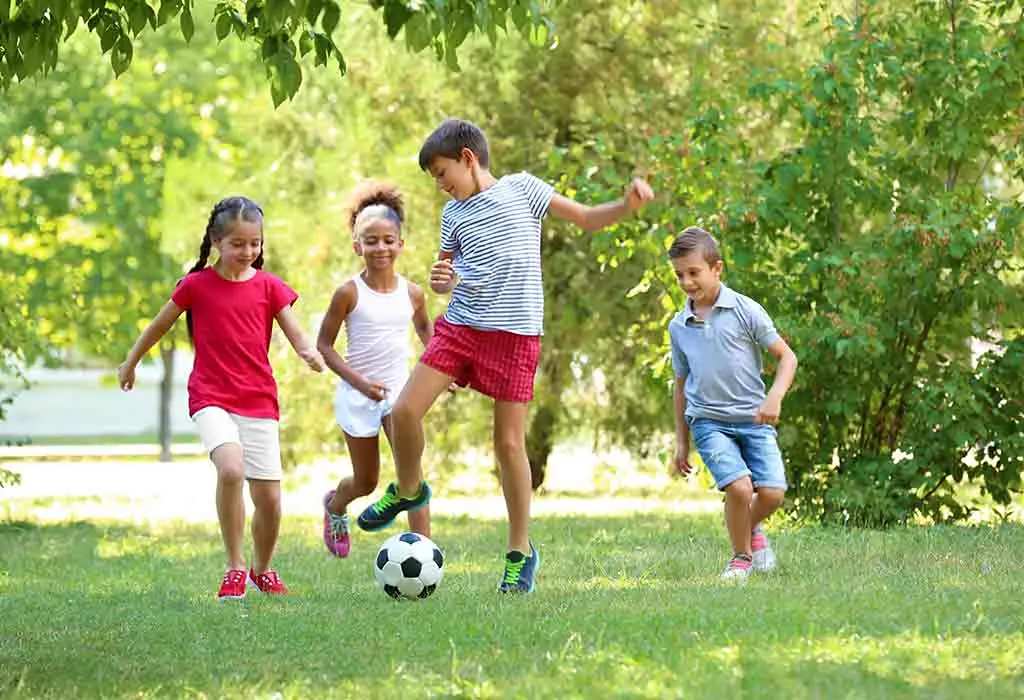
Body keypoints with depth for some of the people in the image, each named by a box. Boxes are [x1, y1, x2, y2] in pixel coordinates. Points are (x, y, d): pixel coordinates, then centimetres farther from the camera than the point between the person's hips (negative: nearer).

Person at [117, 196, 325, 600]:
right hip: (211, 399, -2)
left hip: (259, 403, 2)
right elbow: (160, 325, 14)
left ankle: (262, 571, 29)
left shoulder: (269, 287, 4)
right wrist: (130, 363, 25)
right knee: (231, 468, -30)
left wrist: (310, 354, -22)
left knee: (269, 498, 0)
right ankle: (235, 568, -16)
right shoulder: (197, 285, 0)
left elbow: (298, 338, 1)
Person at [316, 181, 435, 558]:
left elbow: (424, 328, 20)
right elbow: (324, 344, -8)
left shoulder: (412, 293, -2)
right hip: (357, 395, -2)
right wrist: (360, 382, -19)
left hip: (398, 390, 2)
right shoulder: (349, 293, -13)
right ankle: (334, 506, 48)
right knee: (366, 482, 12)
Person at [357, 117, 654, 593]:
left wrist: (627, 206, -13)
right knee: (405, 411, -8)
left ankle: (521, 552, 10)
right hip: (459, 325, 4)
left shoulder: (521, 188, 1)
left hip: (515, 331, -4)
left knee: (509, 441, -2)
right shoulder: (454, 213, 13)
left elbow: (587, 218, 5)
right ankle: (408, 490, 22)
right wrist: (441, 280, -3)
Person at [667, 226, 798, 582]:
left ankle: (751, 528, 21)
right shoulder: (678, 327, 7)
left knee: (772, 492, -14)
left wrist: (775, 396, -16)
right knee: (739, 488, -22)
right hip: (708, 421, 1)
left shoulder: (745, 311, -3)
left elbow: (786, 356, 1)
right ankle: (741, 556, 3)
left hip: (753, 418, -1)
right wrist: (681, 440, 19)